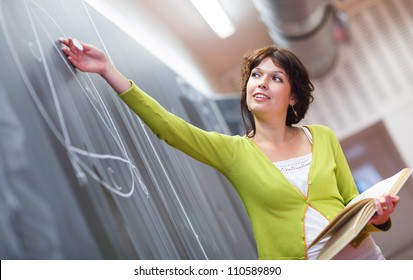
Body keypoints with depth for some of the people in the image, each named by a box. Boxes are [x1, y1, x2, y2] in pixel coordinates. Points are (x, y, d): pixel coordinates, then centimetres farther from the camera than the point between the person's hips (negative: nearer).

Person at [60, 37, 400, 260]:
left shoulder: (323, 137, 4)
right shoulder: (234, 151, 0)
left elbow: (353, 201, 10)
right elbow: (167, 126, -10)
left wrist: (377, 215, -12)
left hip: (363, 258, 0)